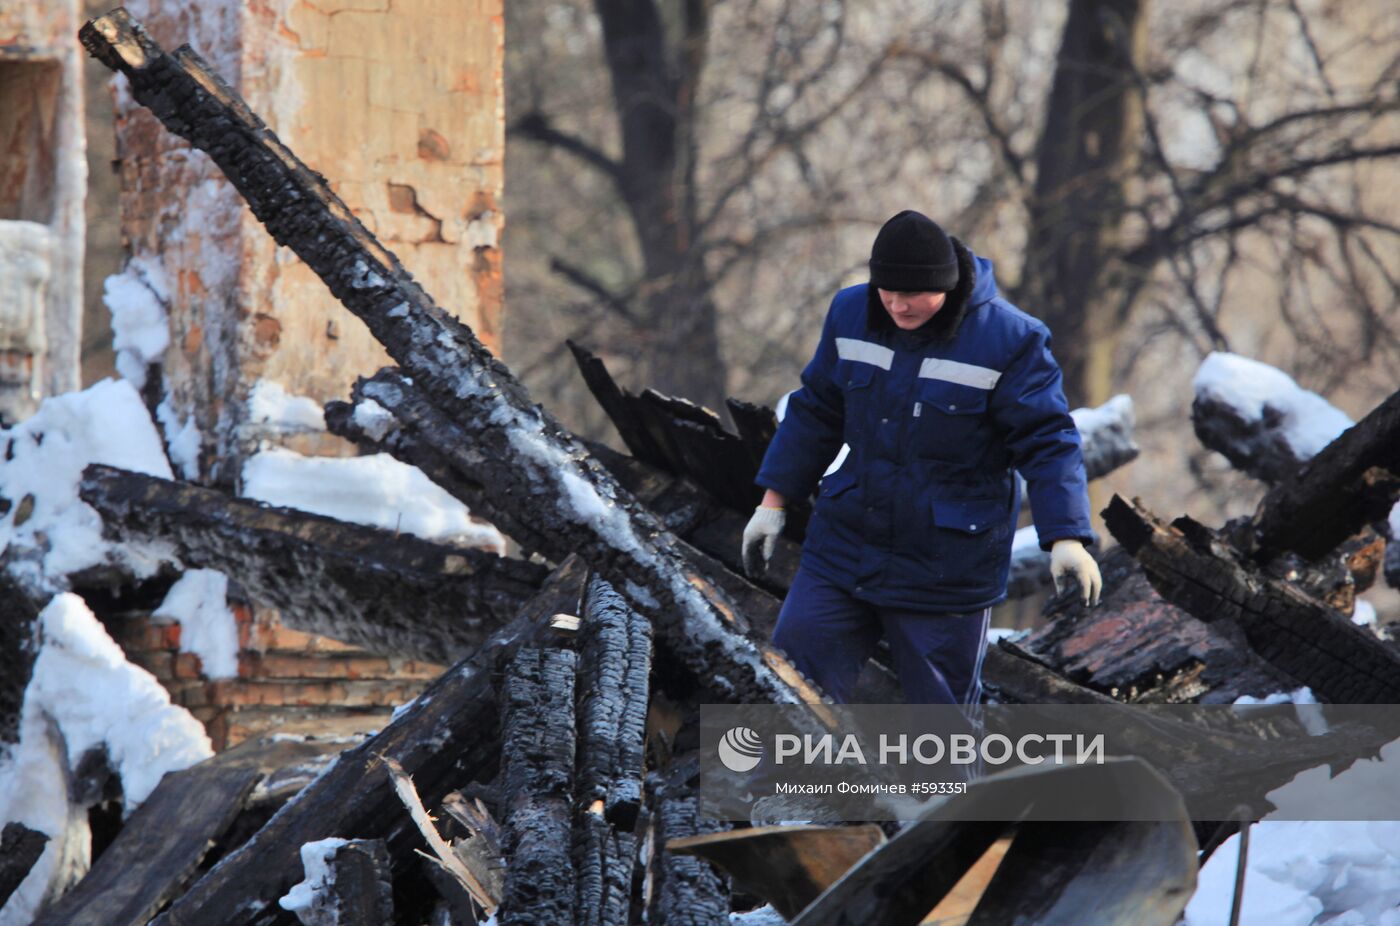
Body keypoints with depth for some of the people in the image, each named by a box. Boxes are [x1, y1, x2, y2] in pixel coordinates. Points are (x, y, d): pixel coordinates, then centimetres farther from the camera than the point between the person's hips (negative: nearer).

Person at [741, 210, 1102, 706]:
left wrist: (1067, 538, -25)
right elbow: (816, 413, 12)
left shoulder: (1008, 339, -13)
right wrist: (774, 502, 12)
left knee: (941, 704, 5)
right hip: (845, 549, 4)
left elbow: (1046, 442, -13)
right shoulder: (851, 315, 1)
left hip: (946, 570, -4)